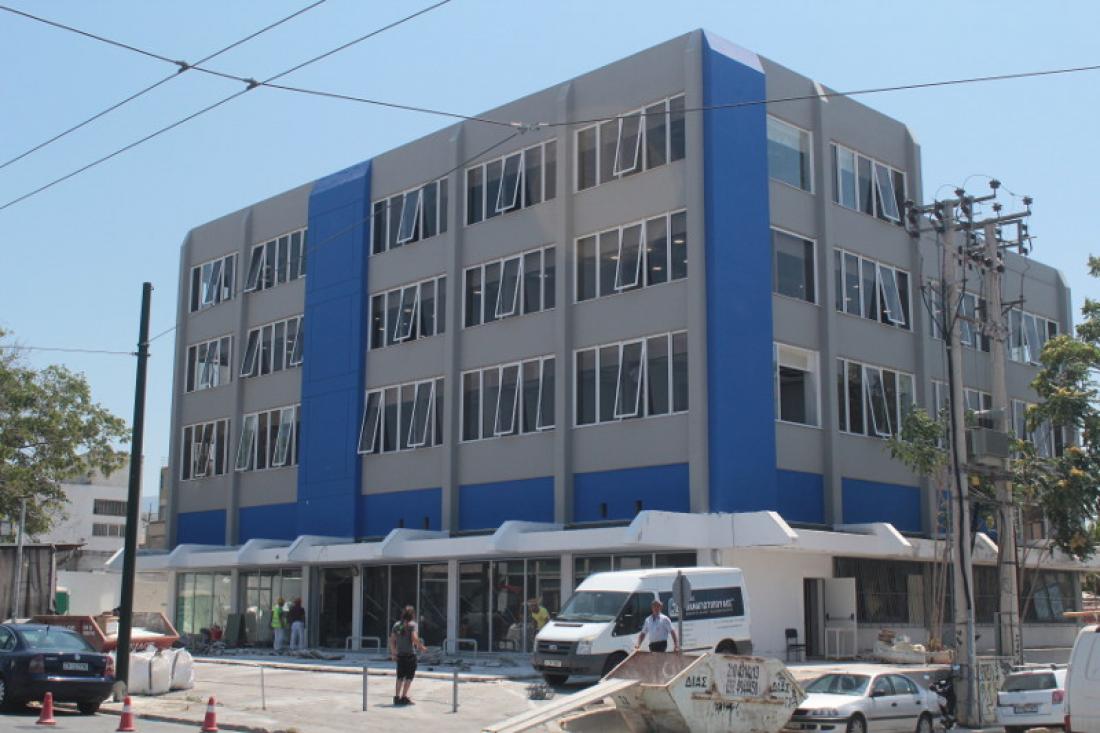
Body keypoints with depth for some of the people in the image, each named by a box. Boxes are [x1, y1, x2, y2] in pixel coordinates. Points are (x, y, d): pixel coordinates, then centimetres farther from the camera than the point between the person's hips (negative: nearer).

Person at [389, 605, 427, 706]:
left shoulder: (397, 625, 10)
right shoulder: (412, 624, -6)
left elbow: (392, 640, 8)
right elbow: (414, 638, -18)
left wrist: (393, 653, 14)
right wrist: (422, 647, -5)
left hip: (400, 655, 5)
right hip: (410, 654, -5)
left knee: (400, 677, 13)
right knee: (409, 677, 1)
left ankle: (397, 697, 11)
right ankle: (404, 697, -2)